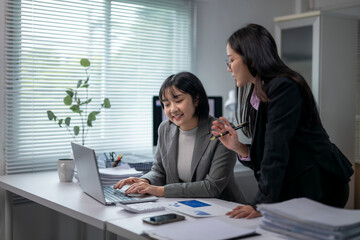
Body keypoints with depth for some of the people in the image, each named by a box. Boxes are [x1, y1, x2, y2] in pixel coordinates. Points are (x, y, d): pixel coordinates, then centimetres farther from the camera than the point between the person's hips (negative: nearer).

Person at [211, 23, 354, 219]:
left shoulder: (284, 88, -16)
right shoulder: (258, 95, 11)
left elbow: (276, 151, -24)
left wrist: (261, 204, -28)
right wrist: (239, 148, -5)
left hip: (321, 190, -8)